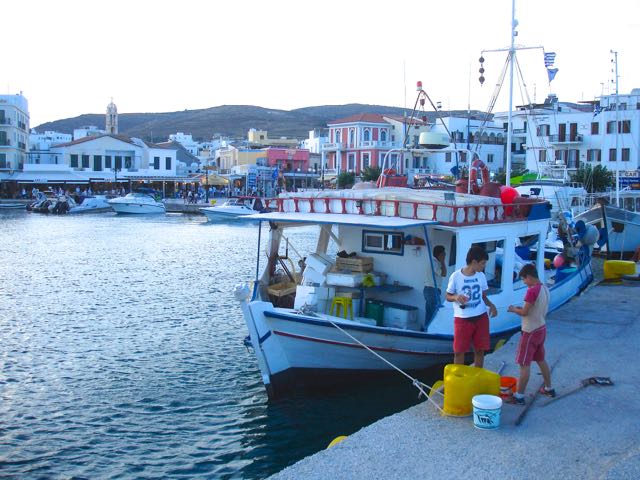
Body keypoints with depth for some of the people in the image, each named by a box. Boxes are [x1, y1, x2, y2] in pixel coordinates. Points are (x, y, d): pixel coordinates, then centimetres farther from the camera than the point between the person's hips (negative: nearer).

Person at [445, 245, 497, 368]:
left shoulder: (481, 276, 2)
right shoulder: (456, 276, -11)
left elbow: (483, 296, 12)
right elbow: (448, 297, -2)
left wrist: (491, 305, -7)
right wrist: (456, 297, -24)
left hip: (481, 317, 4)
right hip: (462, 319, -4)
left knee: (479, 350, 10)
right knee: (459, 351, 2)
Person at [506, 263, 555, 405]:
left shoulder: (532, 290, -22)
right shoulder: (544, 289, 6)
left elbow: (524, 312, -20)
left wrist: (514, 309, -2)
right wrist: (522, 308, 10)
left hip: (531, 332, -9)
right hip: (541, 329, 9)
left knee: (524, 364, -3)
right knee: (541, 360, 22)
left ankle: (519, 396, 1)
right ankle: (548, 388, 34)